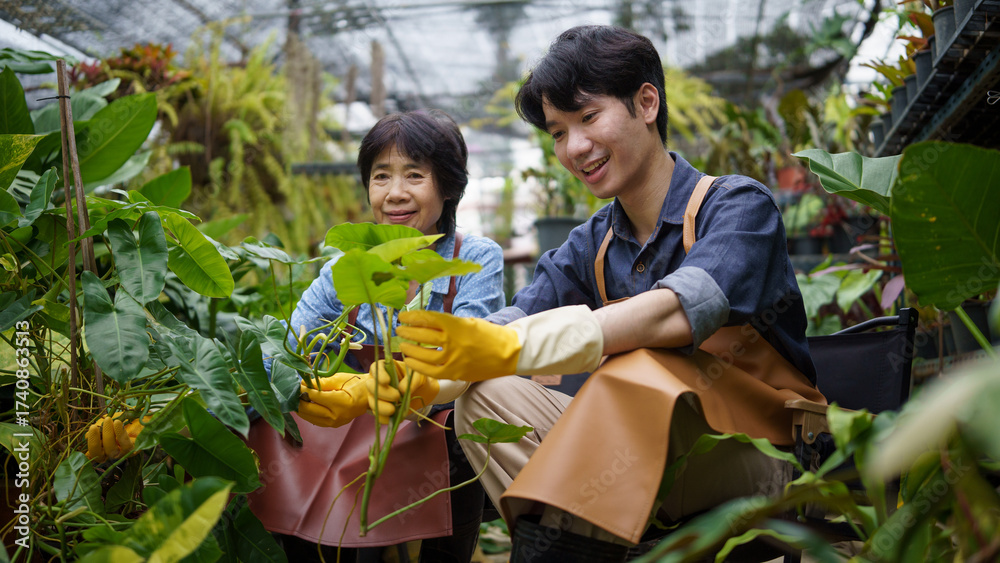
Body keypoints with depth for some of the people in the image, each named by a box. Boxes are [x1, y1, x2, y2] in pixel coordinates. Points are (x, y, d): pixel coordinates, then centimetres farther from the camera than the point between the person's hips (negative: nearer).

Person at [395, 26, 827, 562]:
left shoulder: (739, 205, -10)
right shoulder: (591, 246, 9)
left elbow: (676, 314, -30)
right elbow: (505, 328, -3)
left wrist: (512, 349, -39)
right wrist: (422, 380, -24)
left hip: (764, 452, -5)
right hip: (653, 461, 6)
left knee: (640, 369, -35)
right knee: (485, 397, -11)